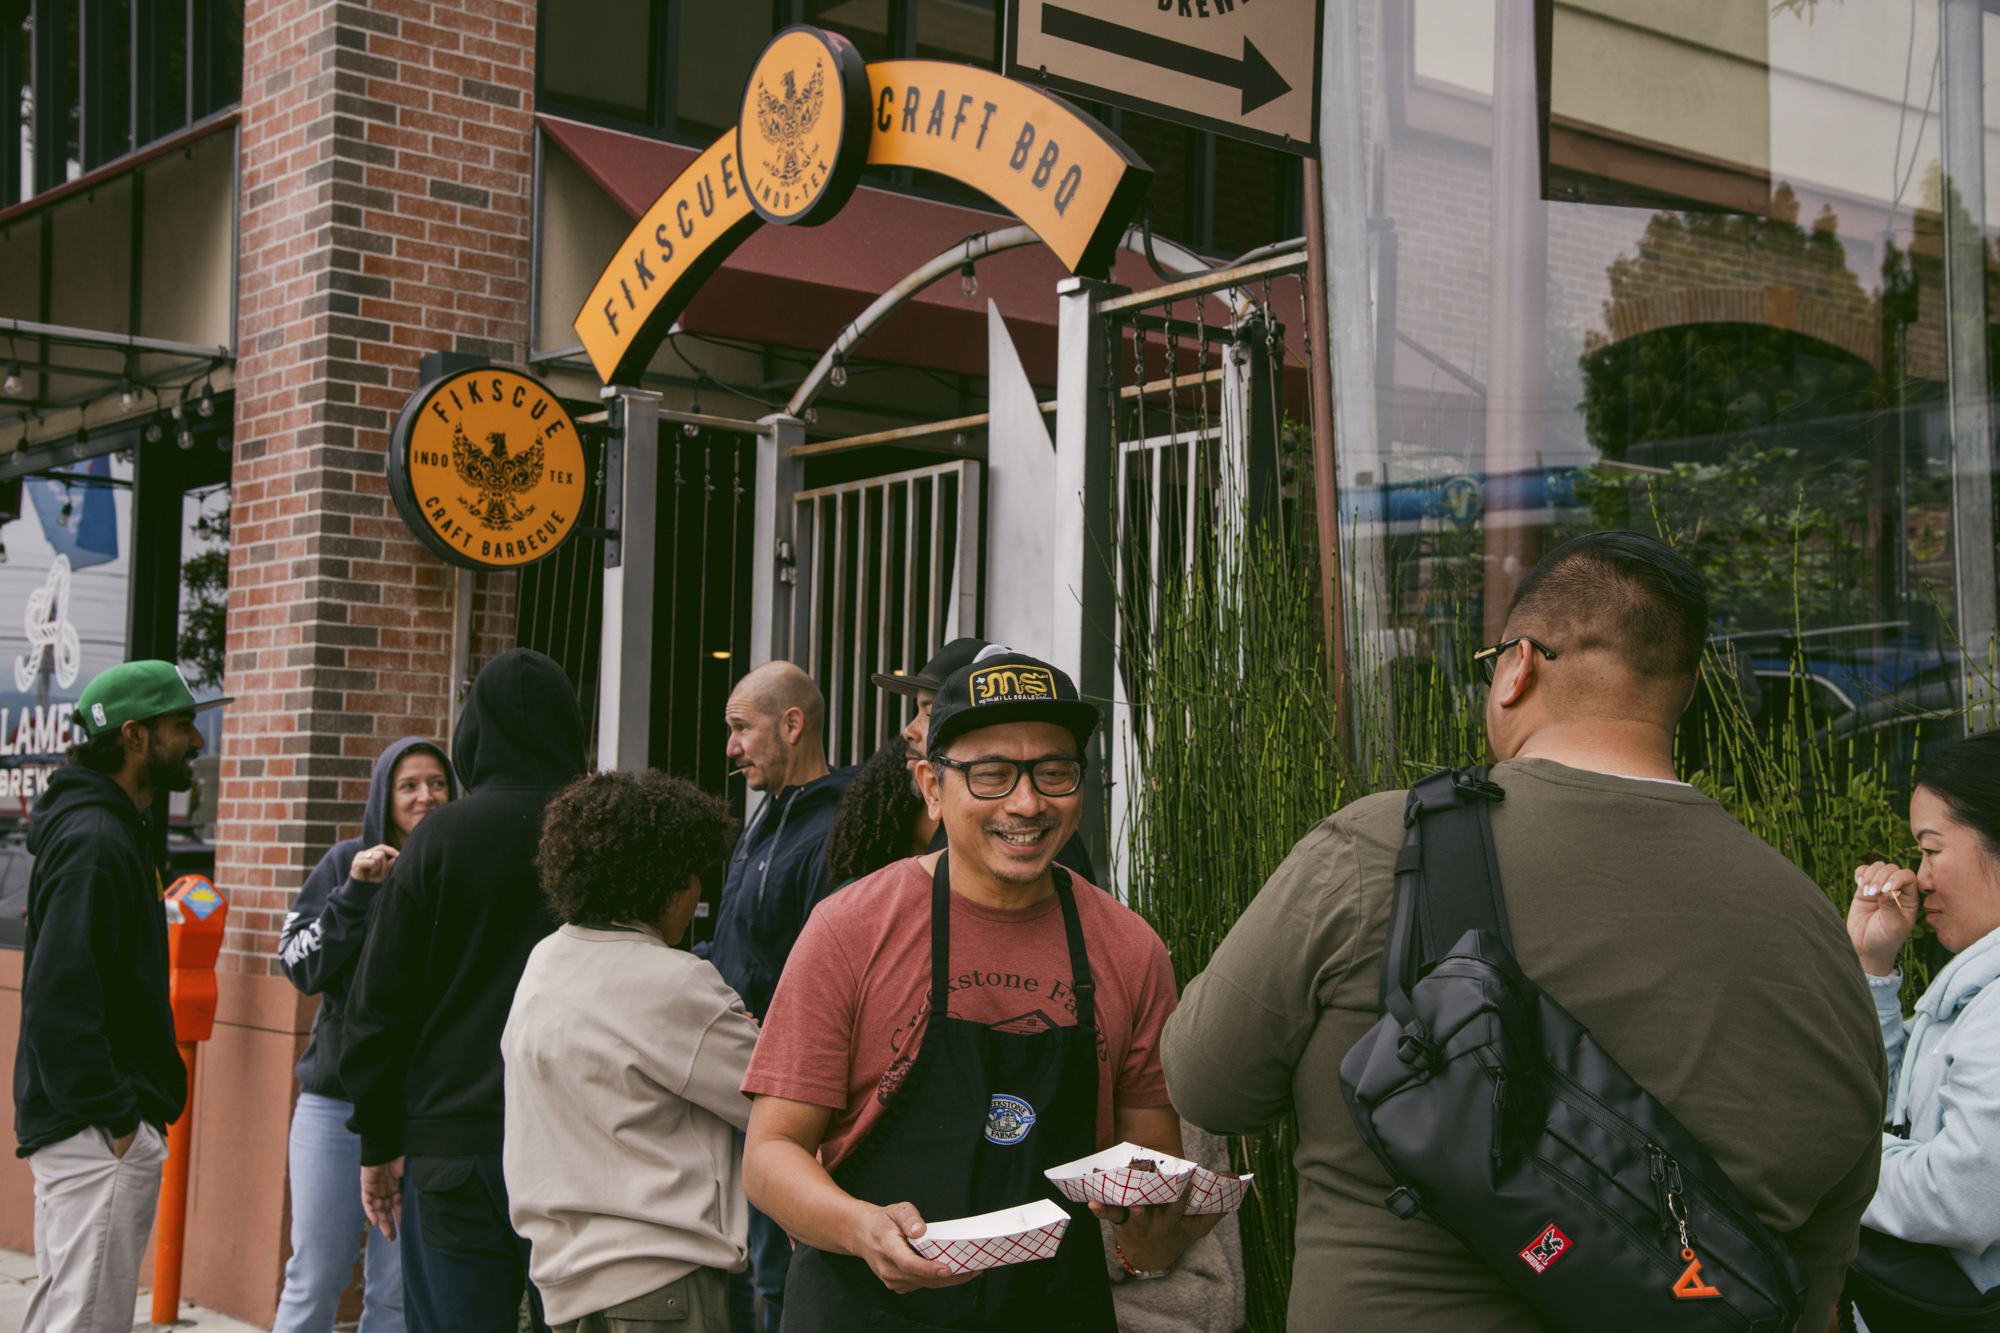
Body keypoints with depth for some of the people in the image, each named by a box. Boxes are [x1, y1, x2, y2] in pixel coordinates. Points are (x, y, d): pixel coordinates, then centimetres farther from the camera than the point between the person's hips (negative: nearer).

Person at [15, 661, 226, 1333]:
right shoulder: (96, 843, -17)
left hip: (66, 1123, 11)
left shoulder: (108, 831, 16)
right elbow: (61, 996, -25)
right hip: (100, 1135, -11)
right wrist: (114, 1116, -22)